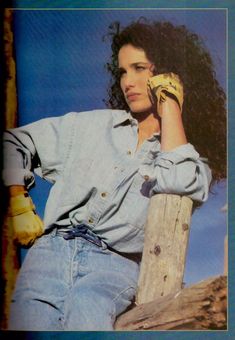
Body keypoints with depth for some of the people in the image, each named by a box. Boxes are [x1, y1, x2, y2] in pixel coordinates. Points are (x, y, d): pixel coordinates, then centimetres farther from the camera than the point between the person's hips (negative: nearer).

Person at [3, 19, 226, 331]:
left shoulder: (192, 153, 12)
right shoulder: (93, 124, 17)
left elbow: (180, 181, -14)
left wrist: (169, 104, 0)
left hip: (116, 262, -2)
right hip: (54, 247, 2)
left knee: (85, 310, -33)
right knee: (29, 318, -26)